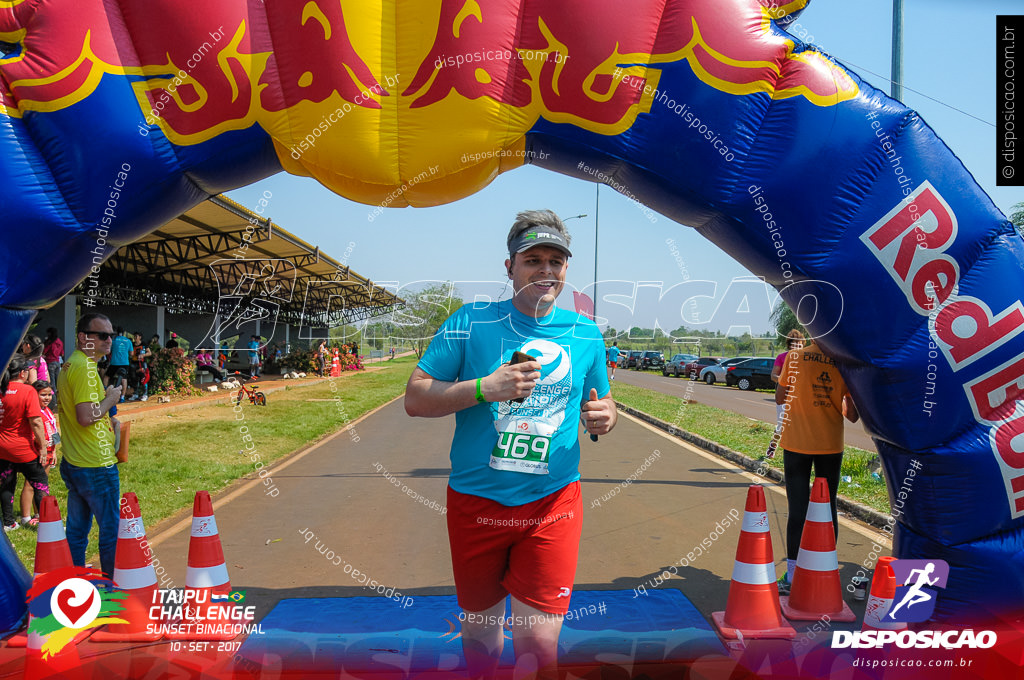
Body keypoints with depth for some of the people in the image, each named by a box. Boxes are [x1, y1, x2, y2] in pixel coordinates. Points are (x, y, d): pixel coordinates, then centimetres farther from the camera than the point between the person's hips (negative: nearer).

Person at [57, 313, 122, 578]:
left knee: (76, 529, 16)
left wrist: (108, 419, 13)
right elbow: (86, 418, -26)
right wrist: (110, 399, -12)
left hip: (72, 463, 10)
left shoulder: (70, 364, 13)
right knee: (111, 529, 2)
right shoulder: (85, 367, -19)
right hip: (96, 466, -10)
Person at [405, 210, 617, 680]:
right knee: (480, 623, 18)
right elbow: (415, 399, -7)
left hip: (553, 504, 0)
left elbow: (598, 403, 16)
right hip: (475, 501, 0)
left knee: (539, 642, -6)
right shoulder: (470, 323, -4)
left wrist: (603, 417, -9)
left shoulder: (586, 334, 3)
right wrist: (485, 388, -21)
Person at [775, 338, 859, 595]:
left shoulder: (794, 357, -6)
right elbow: (853, 415, -2)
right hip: (831, 445, 2)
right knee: (828, 508, 12)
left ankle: (792, 577, 5)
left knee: (798, 509, 2)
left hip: (797, 443, -2)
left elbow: (780, 398, 2)